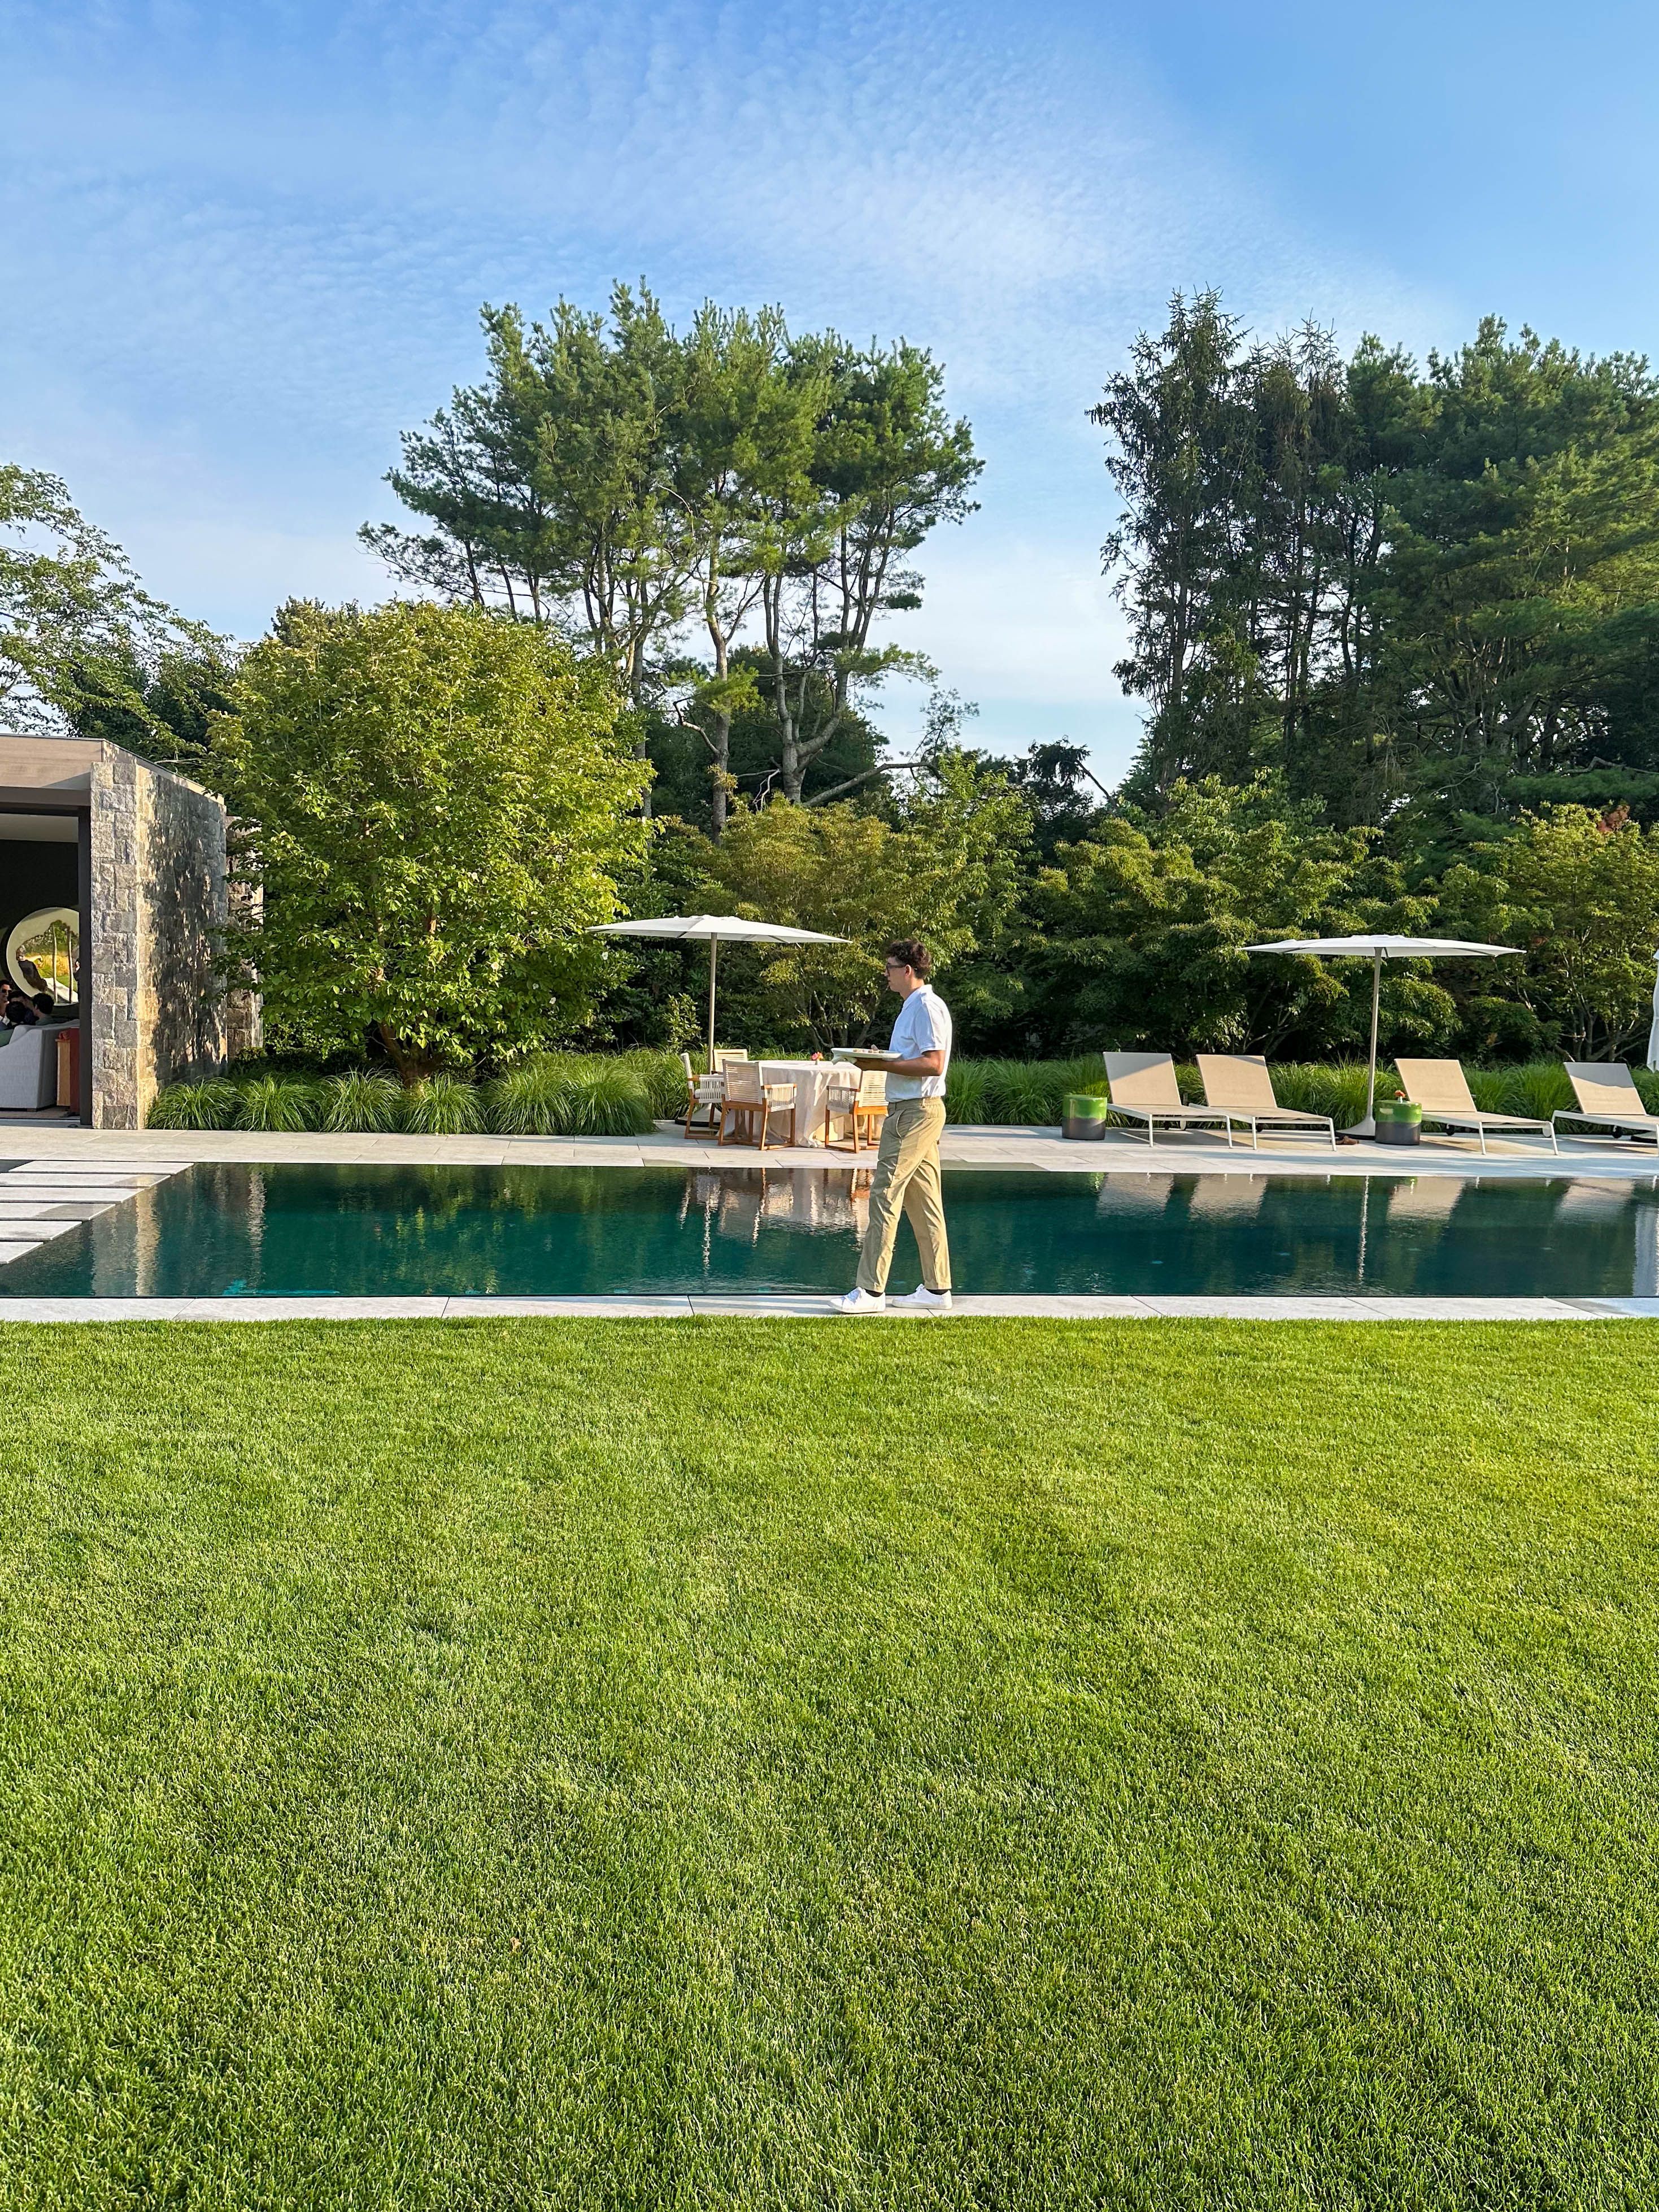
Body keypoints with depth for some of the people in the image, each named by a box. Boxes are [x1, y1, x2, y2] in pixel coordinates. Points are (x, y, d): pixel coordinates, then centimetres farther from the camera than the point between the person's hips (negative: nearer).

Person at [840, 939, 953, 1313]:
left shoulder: (927, 1006, -13)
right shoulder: (913, 1006, 20)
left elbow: (933, 1064, -21)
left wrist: (884, 1064, -20)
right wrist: (880, 1059, 11)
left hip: (916, 1112, -11)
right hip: (910, 1110, 11)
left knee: (885, 1196, -11)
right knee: (923, 1201, 11)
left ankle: (871, 1289, -9)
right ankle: (937, 1289, 15)